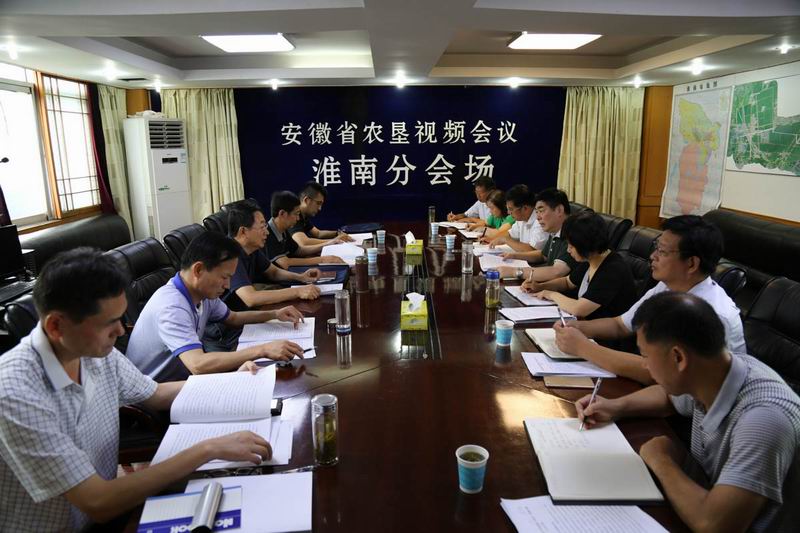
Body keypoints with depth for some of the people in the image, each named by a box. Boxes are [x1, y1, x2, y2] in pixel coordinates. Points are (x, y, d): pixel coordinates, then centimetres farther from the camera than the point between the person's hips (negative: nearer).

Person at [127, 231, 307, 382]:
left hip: (179, 379, 8)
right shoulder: (171, 307, -28)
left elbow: (232, 318, 18)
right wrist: (262, 350, -39)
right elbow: (197, 364, -39)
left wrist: (274, 314, 4)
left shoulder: (204, 294, -2)